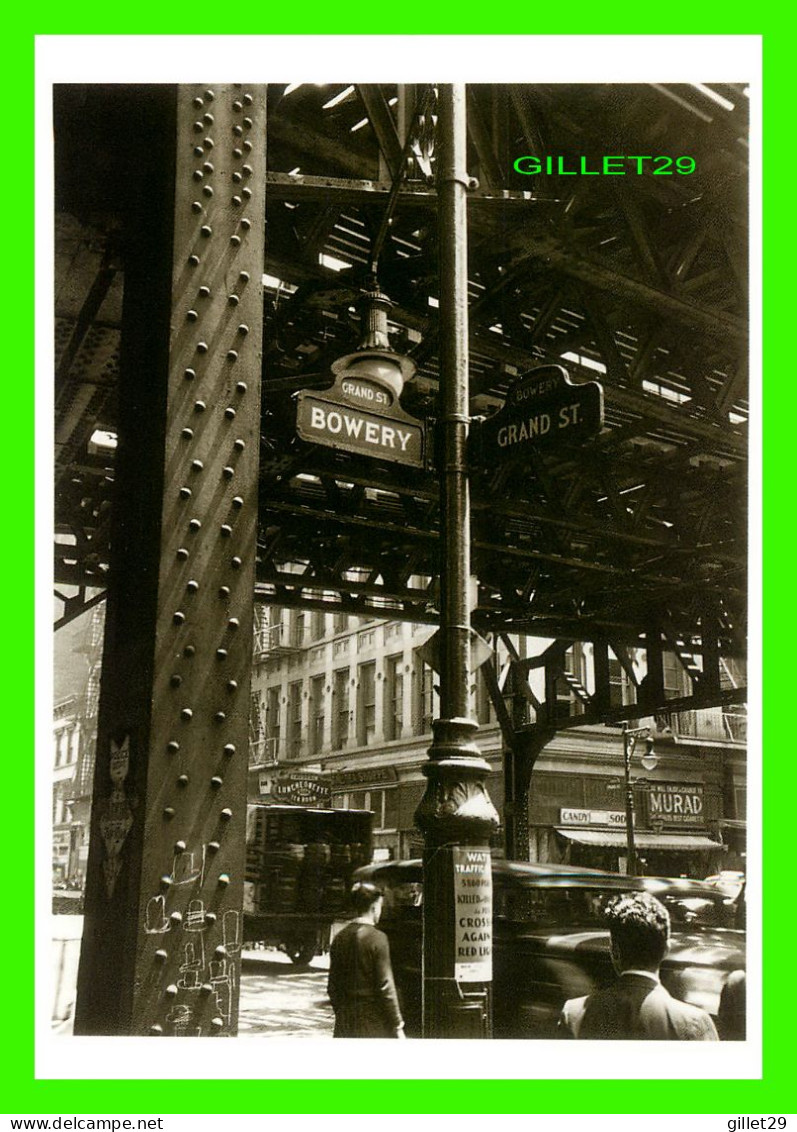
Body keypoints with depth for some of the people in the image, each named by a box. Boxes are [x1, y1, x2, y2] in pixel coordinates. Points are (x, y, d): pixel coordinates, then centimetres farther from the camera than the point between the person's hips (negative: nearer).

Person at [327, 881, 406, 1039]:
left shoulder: (340, 938, 5)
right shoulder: (376, 938, -13)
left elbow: (332, 986, 10)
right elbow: (385, 986, -14)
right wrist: (397, 1026, -8)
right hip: (373, 1023, -6)